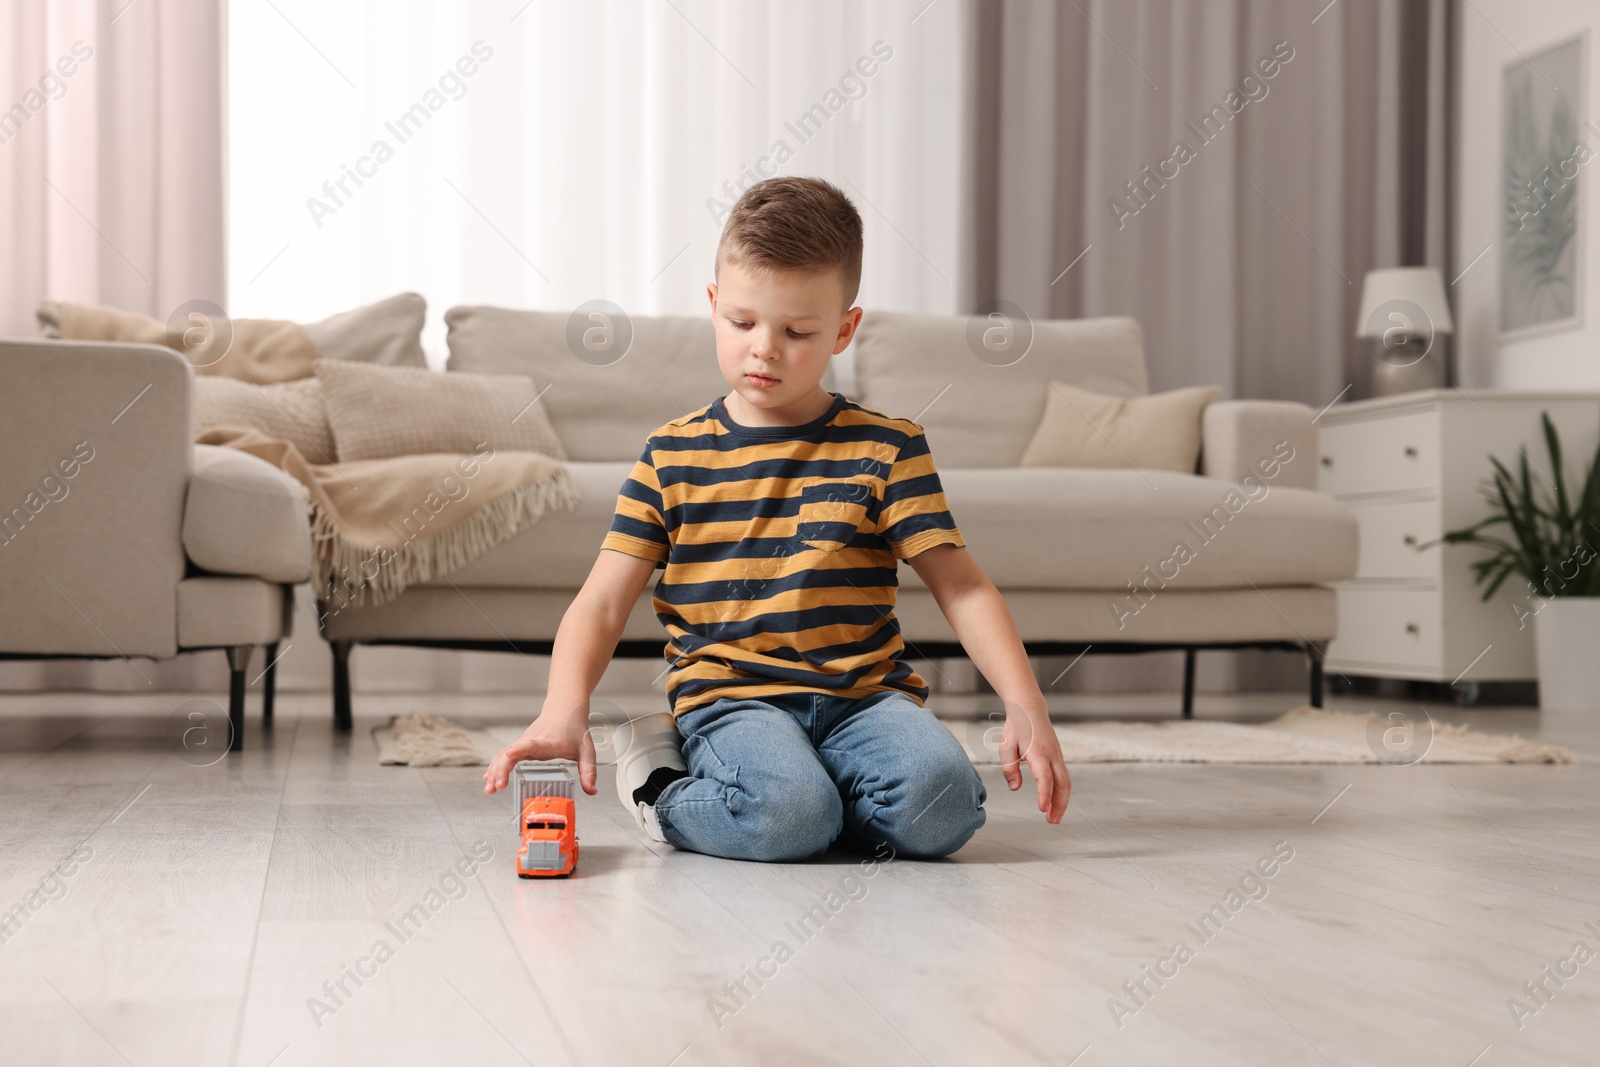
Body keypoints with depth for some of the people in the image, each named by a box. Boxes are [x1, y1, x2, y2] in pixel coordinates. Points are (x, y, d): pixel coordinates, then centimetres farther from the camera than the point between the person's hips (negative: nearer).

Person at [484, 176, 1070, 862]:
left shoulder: (886, 449, 5)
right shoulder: (672, 457, 5)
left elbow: (962, 588, 2)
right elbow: (601, 604, 1)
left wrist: (1025, 705, -12)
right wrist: (564, 711, -17)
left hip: (863, 695, 2)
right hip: (732, 700, -2)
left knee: (939, 805, -28)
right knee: (789, 817, -33)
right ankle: (658, 775, -1)